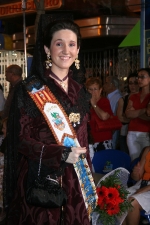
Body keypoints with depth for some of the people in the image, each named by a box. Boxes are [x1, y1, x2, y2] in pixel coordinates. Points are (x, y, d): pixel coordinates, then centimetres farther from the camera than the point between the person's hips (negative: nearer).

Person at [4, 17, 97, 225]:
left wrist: (88, 179, 11)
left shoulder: (78, 91, 9)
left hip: (75, 181, 5)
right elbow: (21, 140, -12)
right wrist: (61, 154, -23)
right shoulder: (30, 90, -9)